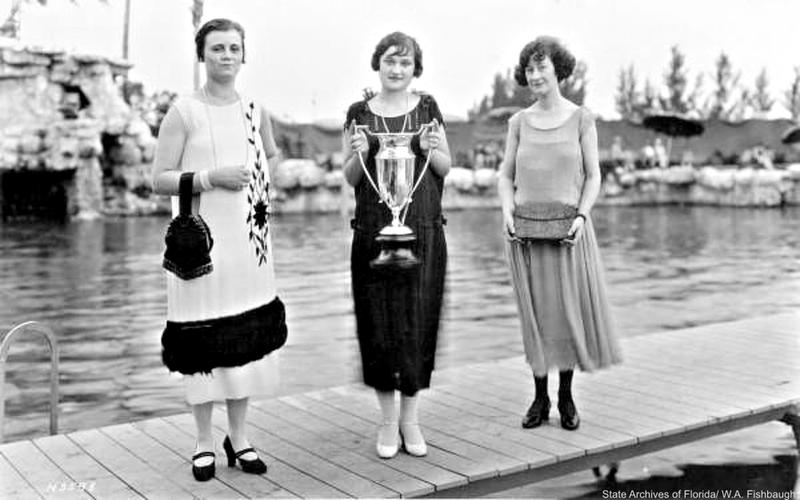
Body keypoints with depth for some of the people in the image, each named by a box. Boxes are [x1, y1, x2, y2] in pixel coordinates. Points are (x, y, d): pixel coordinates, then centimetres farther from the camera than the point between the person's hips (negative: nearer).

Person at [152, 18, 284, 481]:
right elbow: (160, 179, -6)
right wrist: (211, 176, -16)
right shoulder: (183, 112, -3)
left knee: (248, 336, 7)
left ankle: (239, 437, 21)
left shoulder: (257, 111, 9)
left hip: (248, 239, 4)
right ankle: (205, 440, 16)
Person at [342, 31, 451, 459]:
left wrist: (432, 151, -9)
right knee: (378, 321, 2)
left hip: (423, 229, 0)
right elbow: (351, 179, 8)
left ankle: (410, 418, 16)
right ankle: (387, 420, 16)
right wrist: (359, 154, -11)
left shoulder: (427, 107, 8)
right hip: (373, 228, 0)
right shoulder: (359, 113, 6)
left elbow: (446, 168, 12)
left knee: (418, 320, 2)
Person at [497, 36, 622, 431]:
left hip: (568, 230, -1)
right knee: (535, 312, 5)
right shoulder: (519, 122, 6)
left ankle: (567, 397, 17)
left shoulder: (581, 118, 1)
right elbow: (505, 177, 10)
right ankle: (540, 398, 16)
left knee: (572, 309, 2)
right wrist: (507, 211, -7)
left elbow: (593, 177, 2)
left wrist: (581, 215, -13)